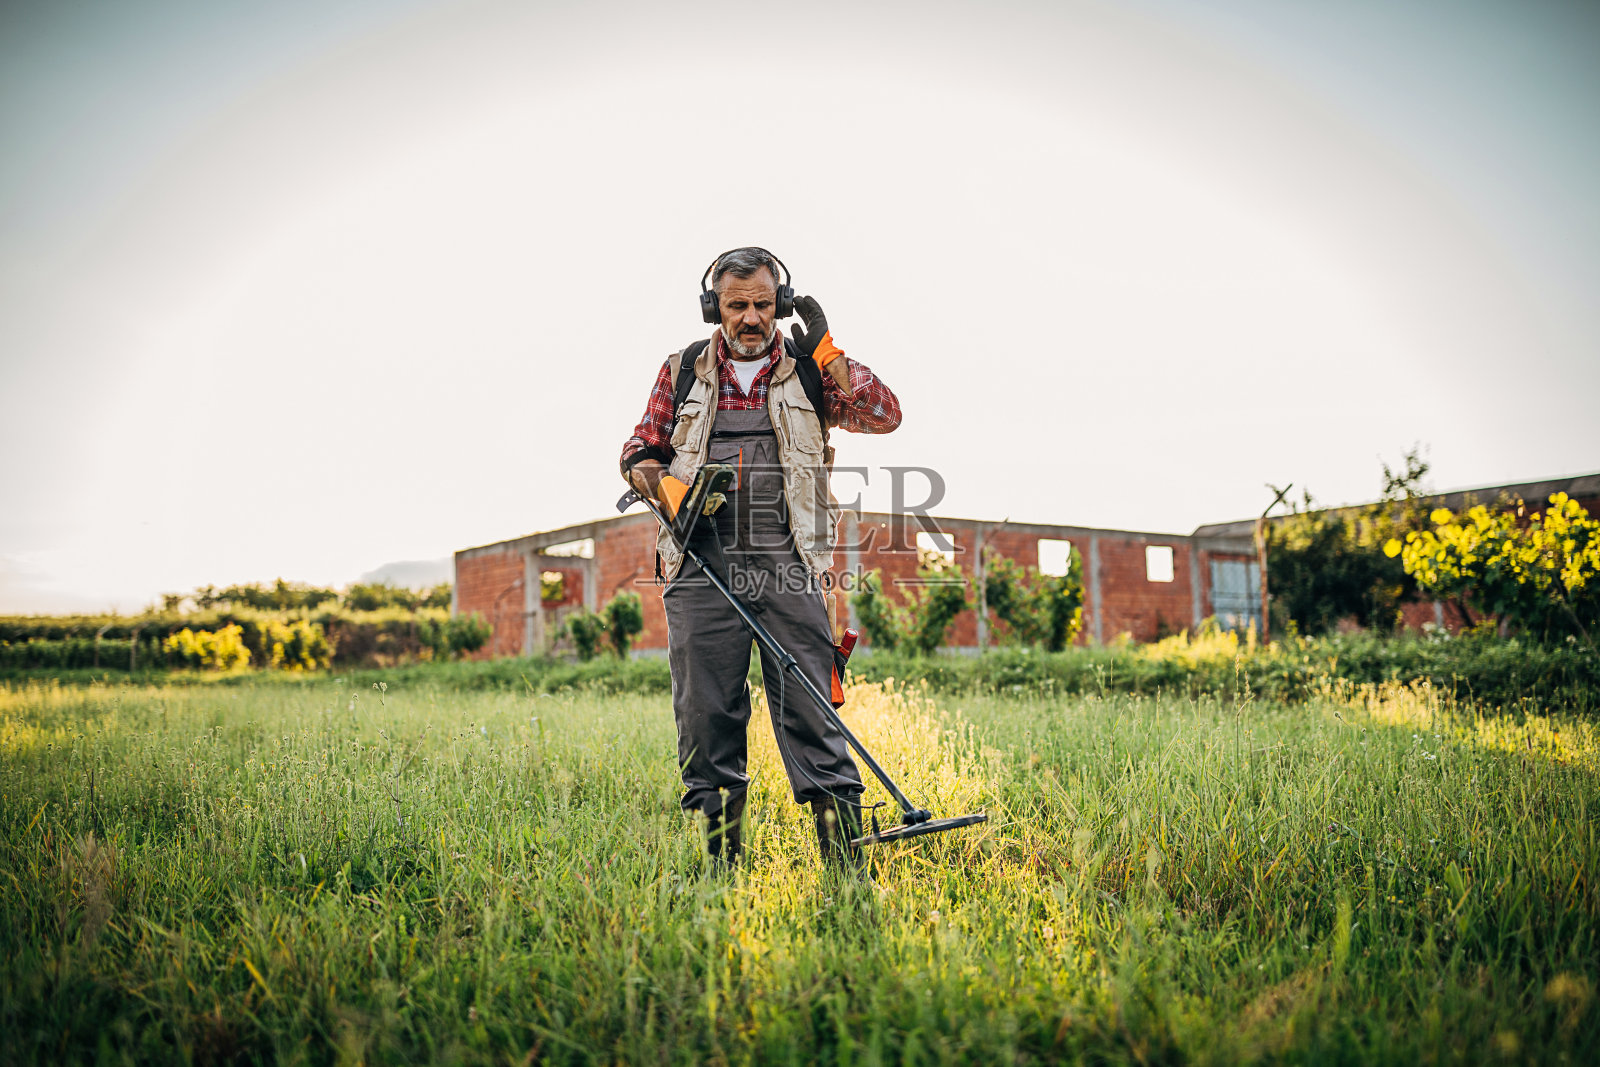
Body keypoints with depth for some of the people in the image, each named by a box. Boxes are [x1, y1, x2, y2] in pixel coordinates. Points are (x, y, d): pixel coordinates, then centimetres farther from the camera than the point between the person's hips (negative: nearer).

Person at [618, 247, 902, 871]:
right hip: (702, 565, 2)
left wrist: (826, 356, -4)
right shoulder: (683, 371, 15)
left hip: (787, 565, -1)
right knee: (705, 712, 2)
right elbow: (640, 451, 20)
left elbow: (886, 416, 2)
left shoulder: (806, 371, 12)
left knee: (810, 708, -6)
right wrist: (660, 482, -3)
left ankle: (845, 859, -3)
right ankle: (721, 858, 13)